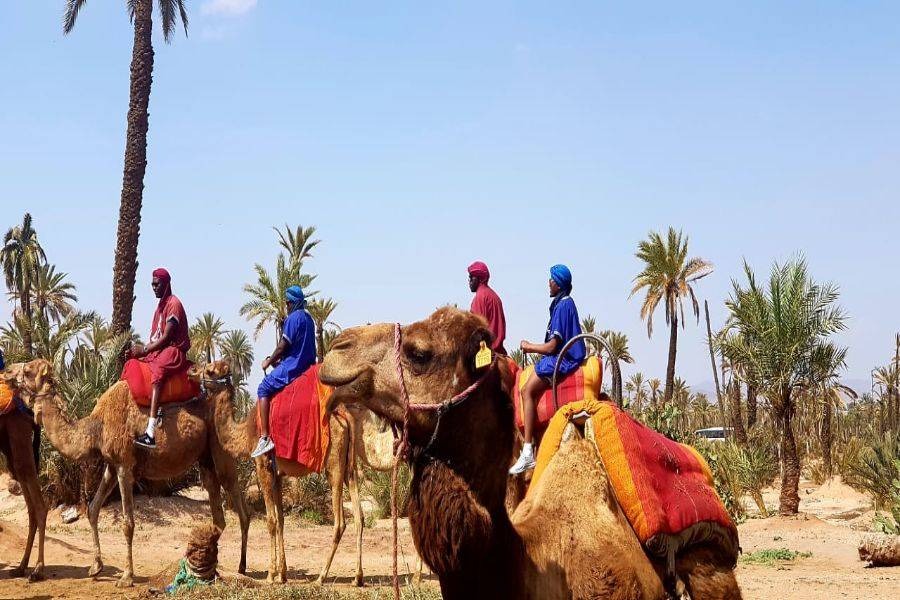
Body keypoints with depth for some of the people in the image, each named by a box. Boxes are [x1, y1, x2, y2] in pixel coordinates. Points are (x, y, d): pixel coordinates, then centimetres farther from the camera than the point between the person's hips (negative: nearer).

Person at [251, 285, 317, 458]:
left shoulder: (293, 318, -13)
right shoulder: (308, 318, 16)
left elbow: (283, 346, -14)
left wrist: (269, 361, 0)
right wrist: (278, 359, 22)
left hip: (293, 367, -10)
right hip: (307, 365, 10)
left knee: (263, 389, -8)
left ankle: (265, 438, -19)